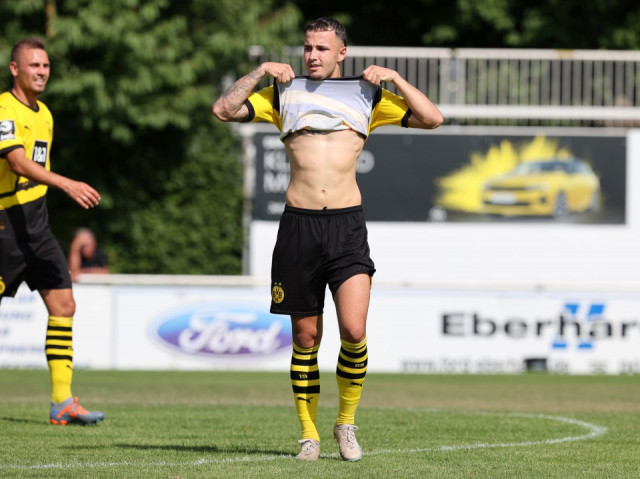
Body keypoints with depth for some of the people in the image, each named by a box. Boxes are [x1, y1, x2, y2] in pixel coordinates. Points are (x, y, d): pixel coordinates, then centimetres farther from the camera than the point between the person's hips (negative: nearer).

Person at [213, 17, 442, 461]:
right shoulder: (283, 93, 13)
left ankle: (347, 421, 7)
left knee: (354, 330, -14)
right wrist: (261, 72, 3)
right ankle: (308, 432, 15)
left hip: (347, 224, -1)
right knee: (306, 337, 4)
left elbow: (431, 118, 8)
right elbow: (224, 109, 8)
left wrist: (394, 78, 2)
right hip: (298, 223, 1)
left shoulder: (367, 95, 11)